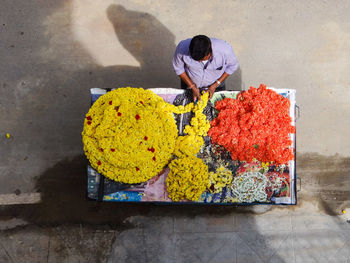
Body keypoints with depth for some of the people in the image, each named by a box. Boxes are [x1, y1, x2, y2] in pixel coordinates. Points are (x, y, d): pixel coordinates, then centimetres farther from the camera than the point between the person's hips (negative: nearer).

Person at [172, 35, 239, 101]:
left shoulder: (224, 49, -36)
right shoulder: (182, 48, -35)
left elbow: (233, 66, -15)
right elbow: (179, 69, -17)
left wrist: (215, 85, -19)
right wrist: (193, 87, -20)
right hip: (189, 83, 0)